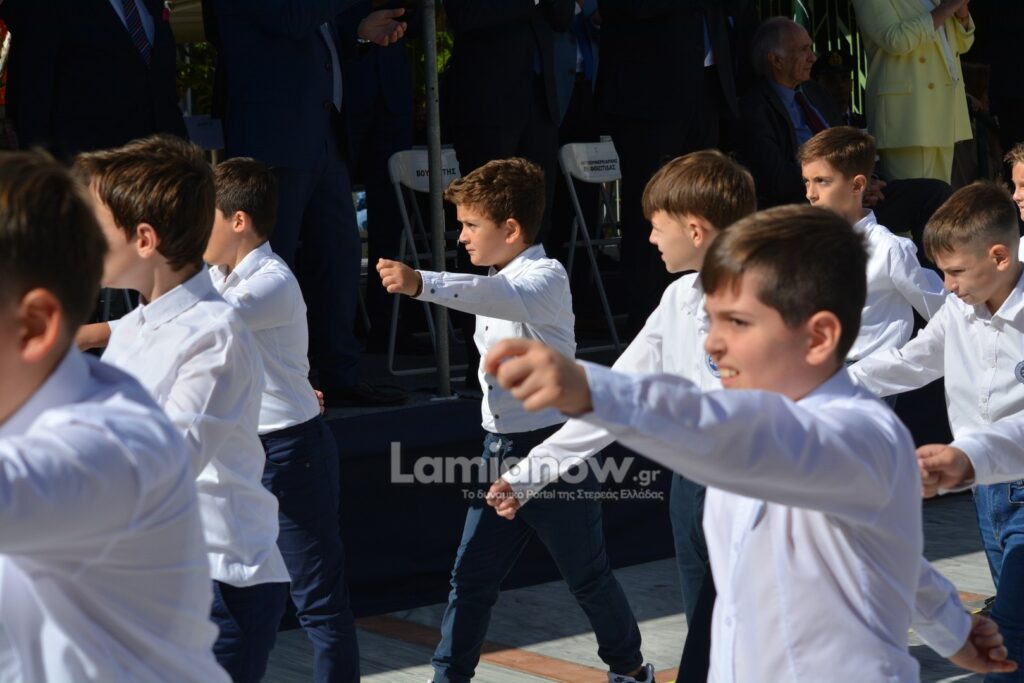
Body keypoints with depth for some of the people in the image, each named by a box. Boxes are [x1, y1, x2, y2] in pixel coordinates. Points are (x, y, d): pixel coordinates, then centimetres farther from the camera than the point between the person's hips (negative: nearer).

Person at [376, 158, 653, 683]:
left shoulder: (546, 277, -16)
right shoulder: (494, 285, 13)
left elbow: (508, 298, -39)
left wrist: (423, 284, -55)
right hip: (501, 451, 8)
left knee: (587, 575, 8)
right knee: (470, 577, 3)